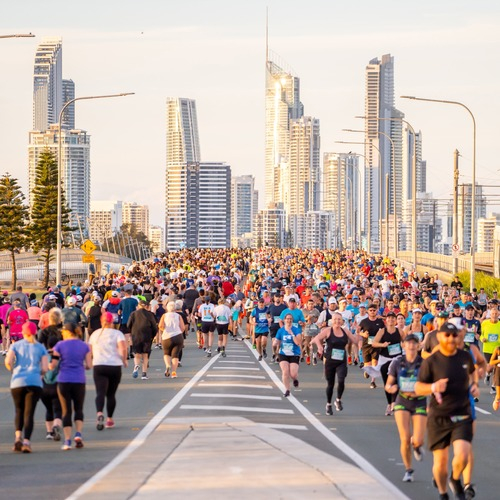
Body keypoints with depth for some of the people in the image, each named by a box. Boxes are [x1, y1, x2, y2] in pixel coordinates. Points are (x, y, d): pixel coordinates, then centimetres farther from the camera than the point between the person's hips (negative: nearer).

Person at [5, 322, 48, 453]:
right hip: (35, 383, -1)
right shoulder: (40, 347, 9)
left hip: (17, 382, 1)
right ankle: (26, 442, -15)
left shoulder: (16, 345, 9)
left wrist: (12, 370, 15)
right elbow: (45, 368, 0)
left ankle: (18, 436, -3)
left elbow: (8, 361, -5)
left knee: (19, 411, 17)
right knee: (29, 413, -1)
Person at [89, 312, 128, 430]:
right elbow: (123, 348, -15)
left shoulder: (95, 334, 9)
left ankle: (99, 413, -34)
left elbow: (89, 351, 10)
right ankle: (109, 419, 16)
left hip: (98, 366, 1)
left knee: (100, 392, -9)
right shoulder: (117, 333, 0)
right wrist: (124, 360, 0)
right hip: (114, 366, -1)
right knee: (111, 394, 12)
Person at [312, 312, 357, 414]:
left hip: (342, 362, 1)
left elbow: (355, 340, 9)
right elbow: (315, 339, -14)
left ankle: (338, 400, 4)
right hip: (330, 361, -1)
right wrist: (319, 346, -32)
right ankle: (328, 405, 29)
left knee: (341, 381, -20)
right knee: (330, 384, 8)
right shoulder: (328, 331, -5)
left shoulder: (345, 331, 6)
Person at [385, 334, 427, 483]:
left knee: (418, 441, -11)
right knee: (405, 439, -10)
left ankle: (416, 446, 30)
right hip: (402, 403, 1)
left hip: (419, 403, -1)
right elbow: (388, 385, 2)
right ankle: (408, 470, 12)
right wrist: (391, 388, -21)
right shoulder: (397, 362, -2)